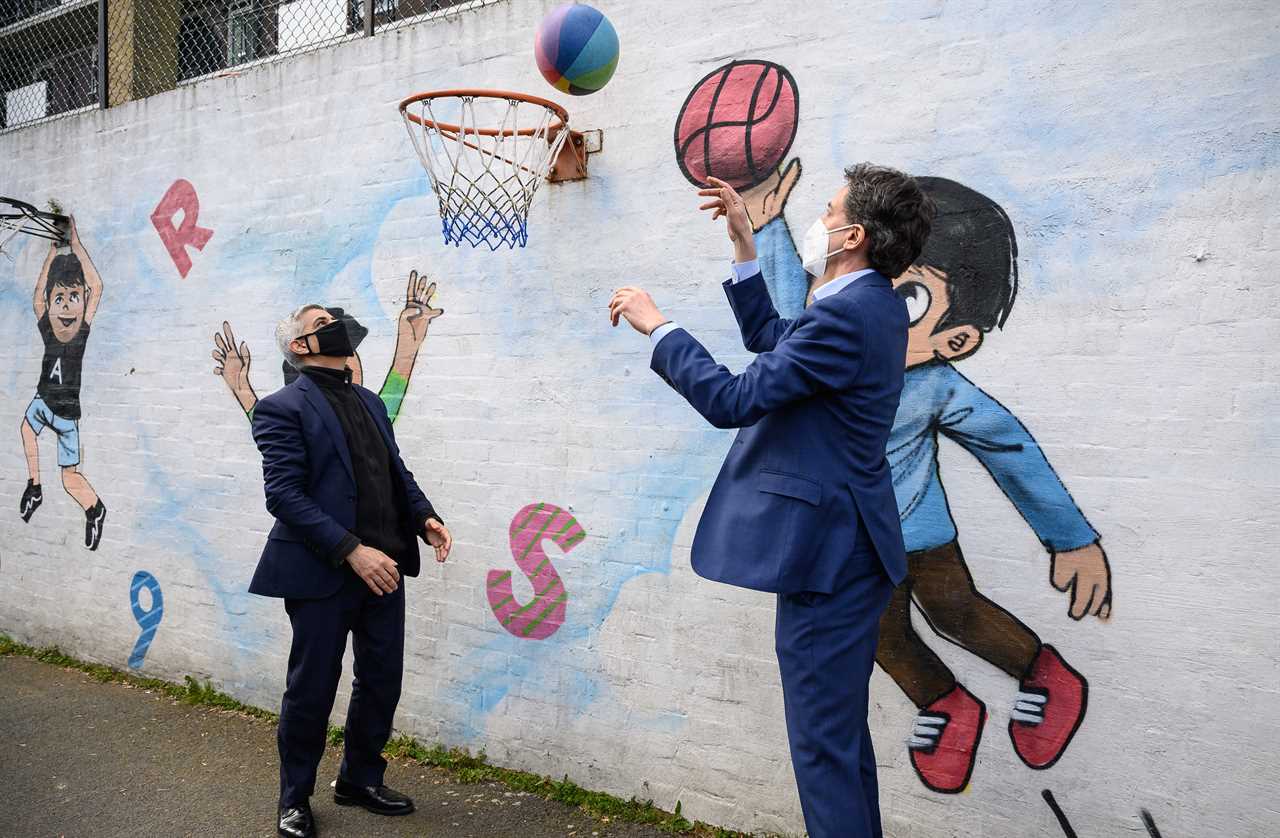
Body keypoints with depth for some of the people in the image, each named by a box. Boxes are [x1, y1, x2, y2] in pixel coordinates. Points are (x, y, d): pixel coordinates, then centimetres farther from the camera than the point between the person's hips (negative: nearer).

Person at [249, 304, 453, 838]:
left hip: (382, 568, 7)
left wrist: (425, 518, -1)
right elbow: (284, 495, -16)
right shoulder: (283, 408, -8)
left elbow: (397, 472, 18)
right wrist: (352, 551, -22)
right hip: (322, 573, -6)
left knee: (382, 682, 14)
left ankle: (360, 780, 35)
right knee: (311, 690, 7)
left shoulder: (370, 403, 15)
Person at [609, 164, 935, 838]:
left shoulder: (847, 315, -21)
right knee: (842, 733, 21)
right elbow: (772, 344, 23)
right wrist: (744, 244, 20)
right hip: (844, 552, 10)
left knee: (824, 744, 0)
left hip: (826, 553, -10)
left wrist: (657, 327, -10)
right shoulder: (867, 303, 10)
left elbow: (732, 400, -22)